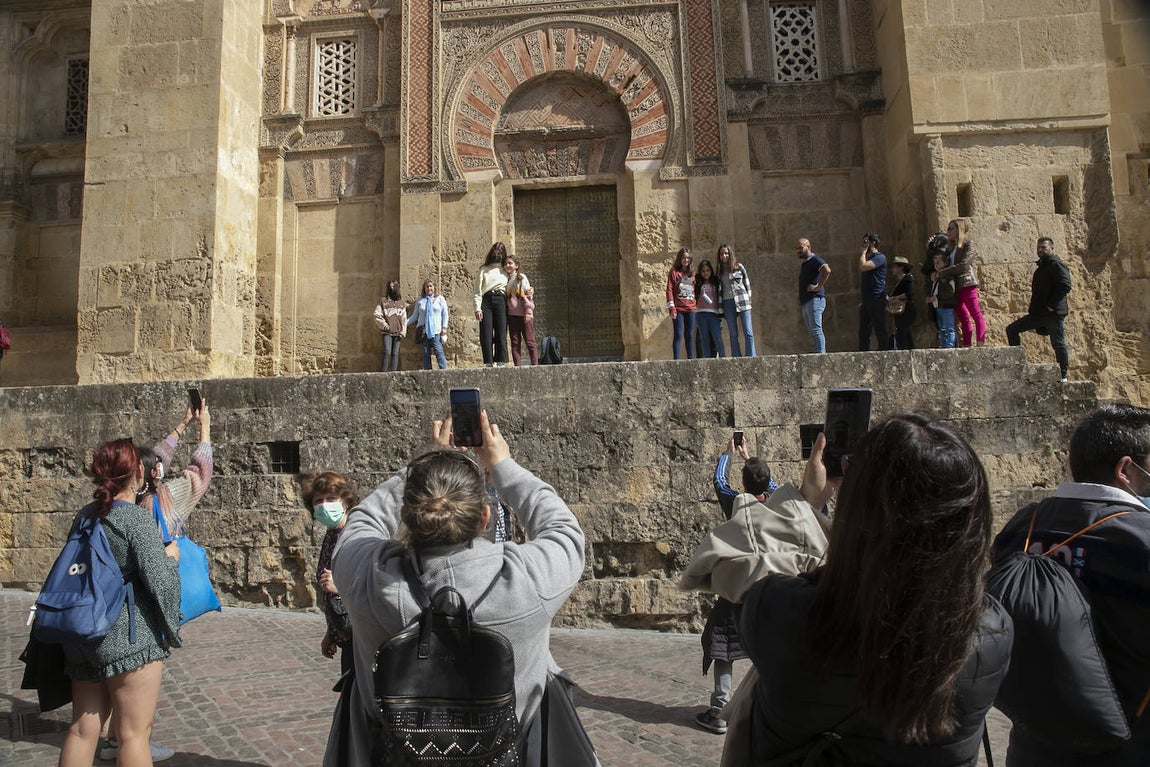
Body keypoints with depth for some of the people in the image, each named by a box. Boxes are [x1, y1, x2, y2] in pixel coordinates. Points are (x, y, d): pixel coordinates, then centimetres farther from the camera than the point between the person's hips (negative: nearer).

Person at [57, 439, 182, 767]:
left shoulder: (84, 516, 9)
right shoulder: (138, 519, -14)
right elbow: (159, 580, -19)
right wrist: (171, 556, 0)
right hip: (128, 637, -7)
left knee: (82, 730, 15)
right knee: (134, 734, 2)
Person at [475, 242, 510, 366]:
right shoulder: (484, 270, 16)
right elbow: (478, 290, 8)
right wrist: (477, 308, -3)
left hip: (500, 301, 0)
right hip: (486, 301, 0)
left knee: (501, 333, -6)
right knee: (486, 334, -7)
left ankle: (501, 362, -5)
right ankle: (488, 363, -7)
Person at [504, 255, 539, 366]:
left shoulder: (521, 278, 1)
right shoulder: (506, 280, 14)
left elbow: (527, 295, -5)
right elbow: (506, 298, 15)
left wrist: (528, 312, -12)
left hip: (524, 315, -5)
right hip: (512, 315, 5)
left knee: (530, 341, -4)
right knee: (514, 342, 2)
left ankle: (535, 365, -2)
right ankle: (517, 366, 3)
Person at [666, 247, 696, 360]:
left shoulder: (692, 274, 17)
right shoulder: (674, 272, 4)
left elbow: (695, 290, 20)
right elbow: (669, 290, -3)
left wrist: (696, 304, 8)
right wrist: (671, 308, -12)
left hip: (691, 308, 4)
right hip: (678, 309, -4)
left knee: (690, 335, 6)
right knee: (678, 335, -7)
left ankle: (691, 359, 10)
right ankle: (676, 359, -5)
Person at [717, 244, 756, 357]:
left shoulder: (739, 267, 8)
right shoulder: (720, 270, 14)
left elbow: (747, 284, 9)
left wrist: (748, 300, 0)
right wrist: (721, 309, 6)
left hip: (742, 301, -2)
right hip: (728, 303, 2)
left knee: (748, 332, -9)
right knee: (733, 334, 1)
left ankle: (751, 359, -8)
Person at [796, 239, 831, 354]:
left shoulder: (814, 260, -6)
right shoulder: (803, 264, 23)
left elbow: (827, 270, -26)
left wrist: (818, 287, -22)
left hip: (815, 300, -10)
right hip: (805, 303, 10)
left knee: (816, 330, -14)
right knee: (812, 332, 8)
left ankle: (821, 354, -17)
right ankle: (821, 355, 10)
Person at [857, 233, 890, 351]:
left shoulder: (880, 257, -5)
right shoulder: (867, 258, 23)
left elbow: (863, 267, -21)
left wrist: (864, 252, -6)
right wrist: (860, 300, 19)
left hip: (876, 300, -9)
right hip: (866, 300, 9)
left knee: (880, 331, -8)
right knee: (863, 332, 8)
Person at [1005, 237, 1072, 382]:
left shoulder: (1056, 265, -8)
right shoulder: (1041, 267, 20)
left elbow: (1065, 286, -22)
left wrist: (1051, 305, -21)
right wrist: (1034, 308, 16)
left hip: (1053, 313, -10)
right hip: (1038, 314, 10)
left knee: (1058, 344, -3)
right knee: (1012, 329, 6)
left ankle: (1063, 375, 5)